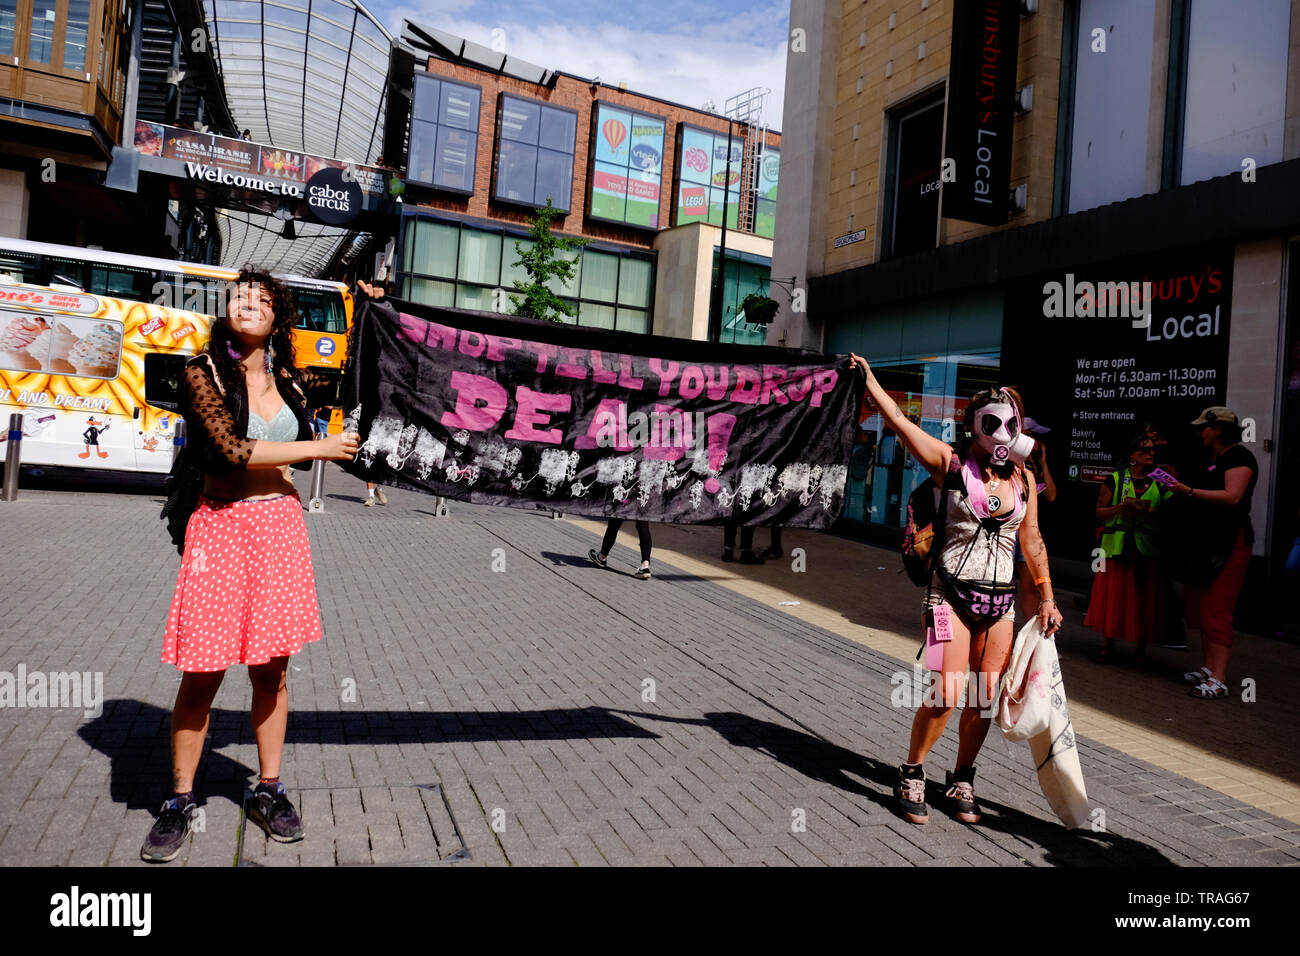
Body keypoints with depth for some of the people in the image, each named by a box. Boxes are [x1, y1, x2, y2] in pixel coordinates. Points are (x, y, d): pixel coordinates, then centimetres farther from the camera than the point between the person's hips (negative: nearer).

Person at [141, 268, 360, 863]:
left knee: (272, 668, 9)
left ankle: (268, 790, 23)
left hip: (281, 523, 3)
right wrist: (316, 447, -12)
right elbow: (233, 449, -16)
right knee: (203, 673, 1)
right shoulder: (203, 373, -4)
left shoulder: (289, 382, 7)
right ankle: (180, 801, 18)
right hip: (221, 524, -3)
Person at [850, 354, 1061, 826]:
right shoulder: (952, 463, -3)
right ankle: (912, 775, 13)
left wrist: (1046, 598, 15)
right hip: (953, 594, -4)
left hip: (1001, 600, 4)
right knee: (945, 695, -9)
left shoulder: (1022, 477, 9)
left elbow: (1032, 541, 16)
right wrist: (867, 377, -7)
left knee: (985, 698, 6)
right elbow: (899, 421, -8)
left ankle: (962, 779, 26)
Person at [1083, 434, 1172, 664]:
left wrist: (1149, 512, -13)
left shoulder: (1161, 482, 9)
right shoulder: (1115, 479, 6)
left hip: (1148, 548, 1)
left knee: (1144, 598, 2)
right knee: (1112, 594, -1)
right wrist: (1120, 508, -13)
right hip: (1117, 547, -1)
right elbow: (1099, 511, 4)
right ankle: (1109, 647, 9)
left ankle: (1141, 649, 16)